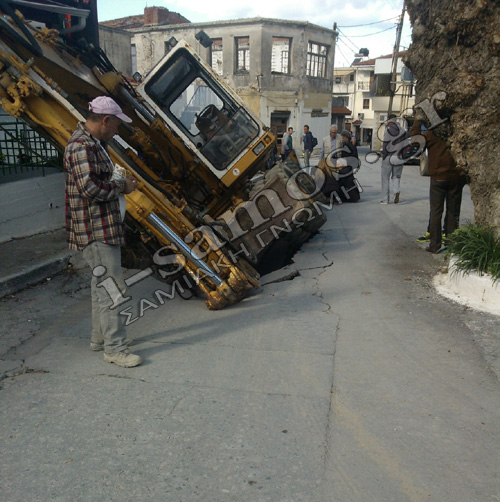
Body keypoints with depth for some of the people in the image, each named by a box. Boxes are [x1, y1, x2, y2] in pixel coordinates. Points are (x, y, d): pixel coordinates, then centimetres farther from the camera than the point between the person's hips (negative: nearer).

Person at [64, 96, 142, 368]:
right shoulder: (81, 146, -18)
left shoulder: (92, 143, 17)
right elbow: (88, 187, -26)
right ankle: (114, 347, -1)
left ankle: (100, 337, 30)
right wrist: (121, 187, -14)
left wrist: (119, 182, 11)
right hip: (94, 229, -11)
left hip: (102, 226, 11)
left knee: (102, 282, 18)